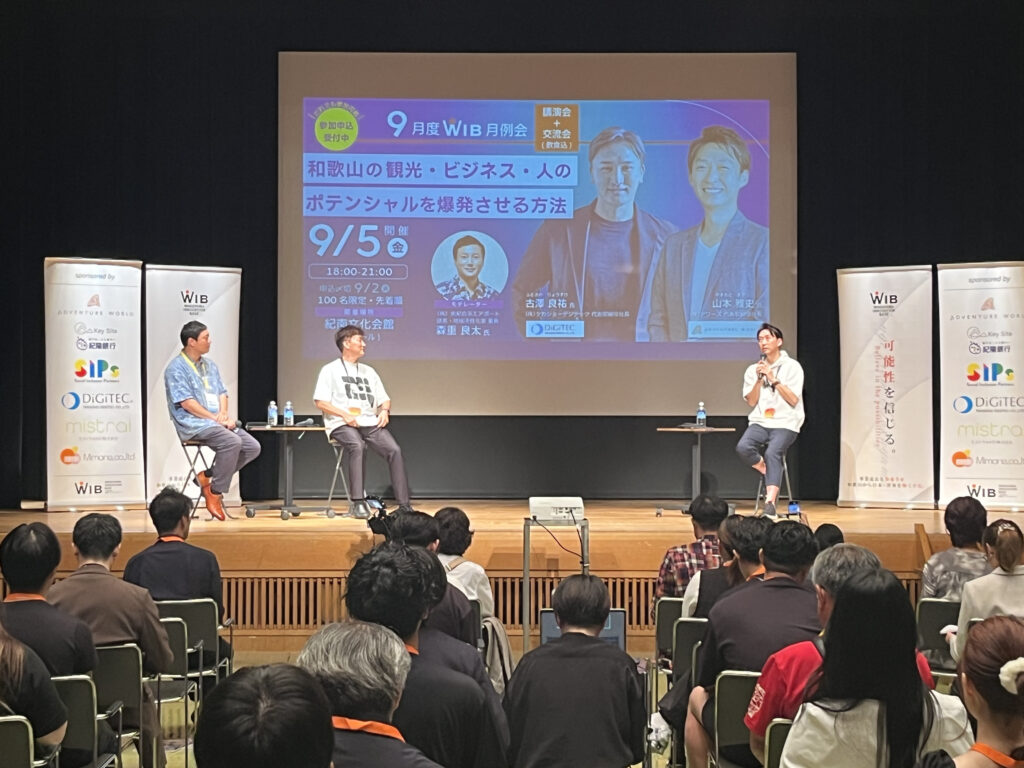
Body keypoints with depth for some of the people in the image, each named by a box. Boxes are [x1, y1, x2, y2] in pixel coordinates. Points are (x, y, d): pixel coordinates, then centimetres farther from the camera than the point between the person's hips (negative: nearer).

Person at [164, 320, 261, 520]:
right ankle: (215, 495, -20)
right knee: (232, 441, -31)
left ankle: (207, 476, 2)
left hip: (217, 422, 8)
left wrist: (223, 414, -5)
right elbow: (187, 403, -14)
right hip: (193, 425, -8)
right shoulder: (176, 368, -7)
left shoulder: (210, 365, 18)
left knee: (252, 447, -8)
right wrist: (214, 418, -17)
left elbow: (222, 393, 17)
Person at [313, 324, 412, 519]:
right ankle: (358, 503, -39)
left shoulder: (369, 371, 26)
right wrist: (345, 414, -15)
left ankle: (404, 506, -23)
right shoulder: (330, 370, 9)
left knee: (394, 450, -22)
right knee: (357, 446, -38)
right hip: (342, 424, -4)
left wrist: (384, 410, 1)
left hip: (370, 423, 5)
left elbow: (384, 399, 25)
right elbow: (320, 402, -1)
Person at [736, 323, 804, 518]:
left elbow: (793, 400, -7)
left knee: (772, 453, -32)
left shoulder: (792, 367, 2)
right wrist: (759, 379, -8)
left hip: (785, 423, -3)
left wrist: (773, 379, -12)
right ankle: (768, 472, 2)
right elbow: (751, 402, 5)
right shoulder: (753, 370, 12)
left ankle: (770, 504, -38)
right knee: (743, 447, -28)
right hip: (760, 422, 3)